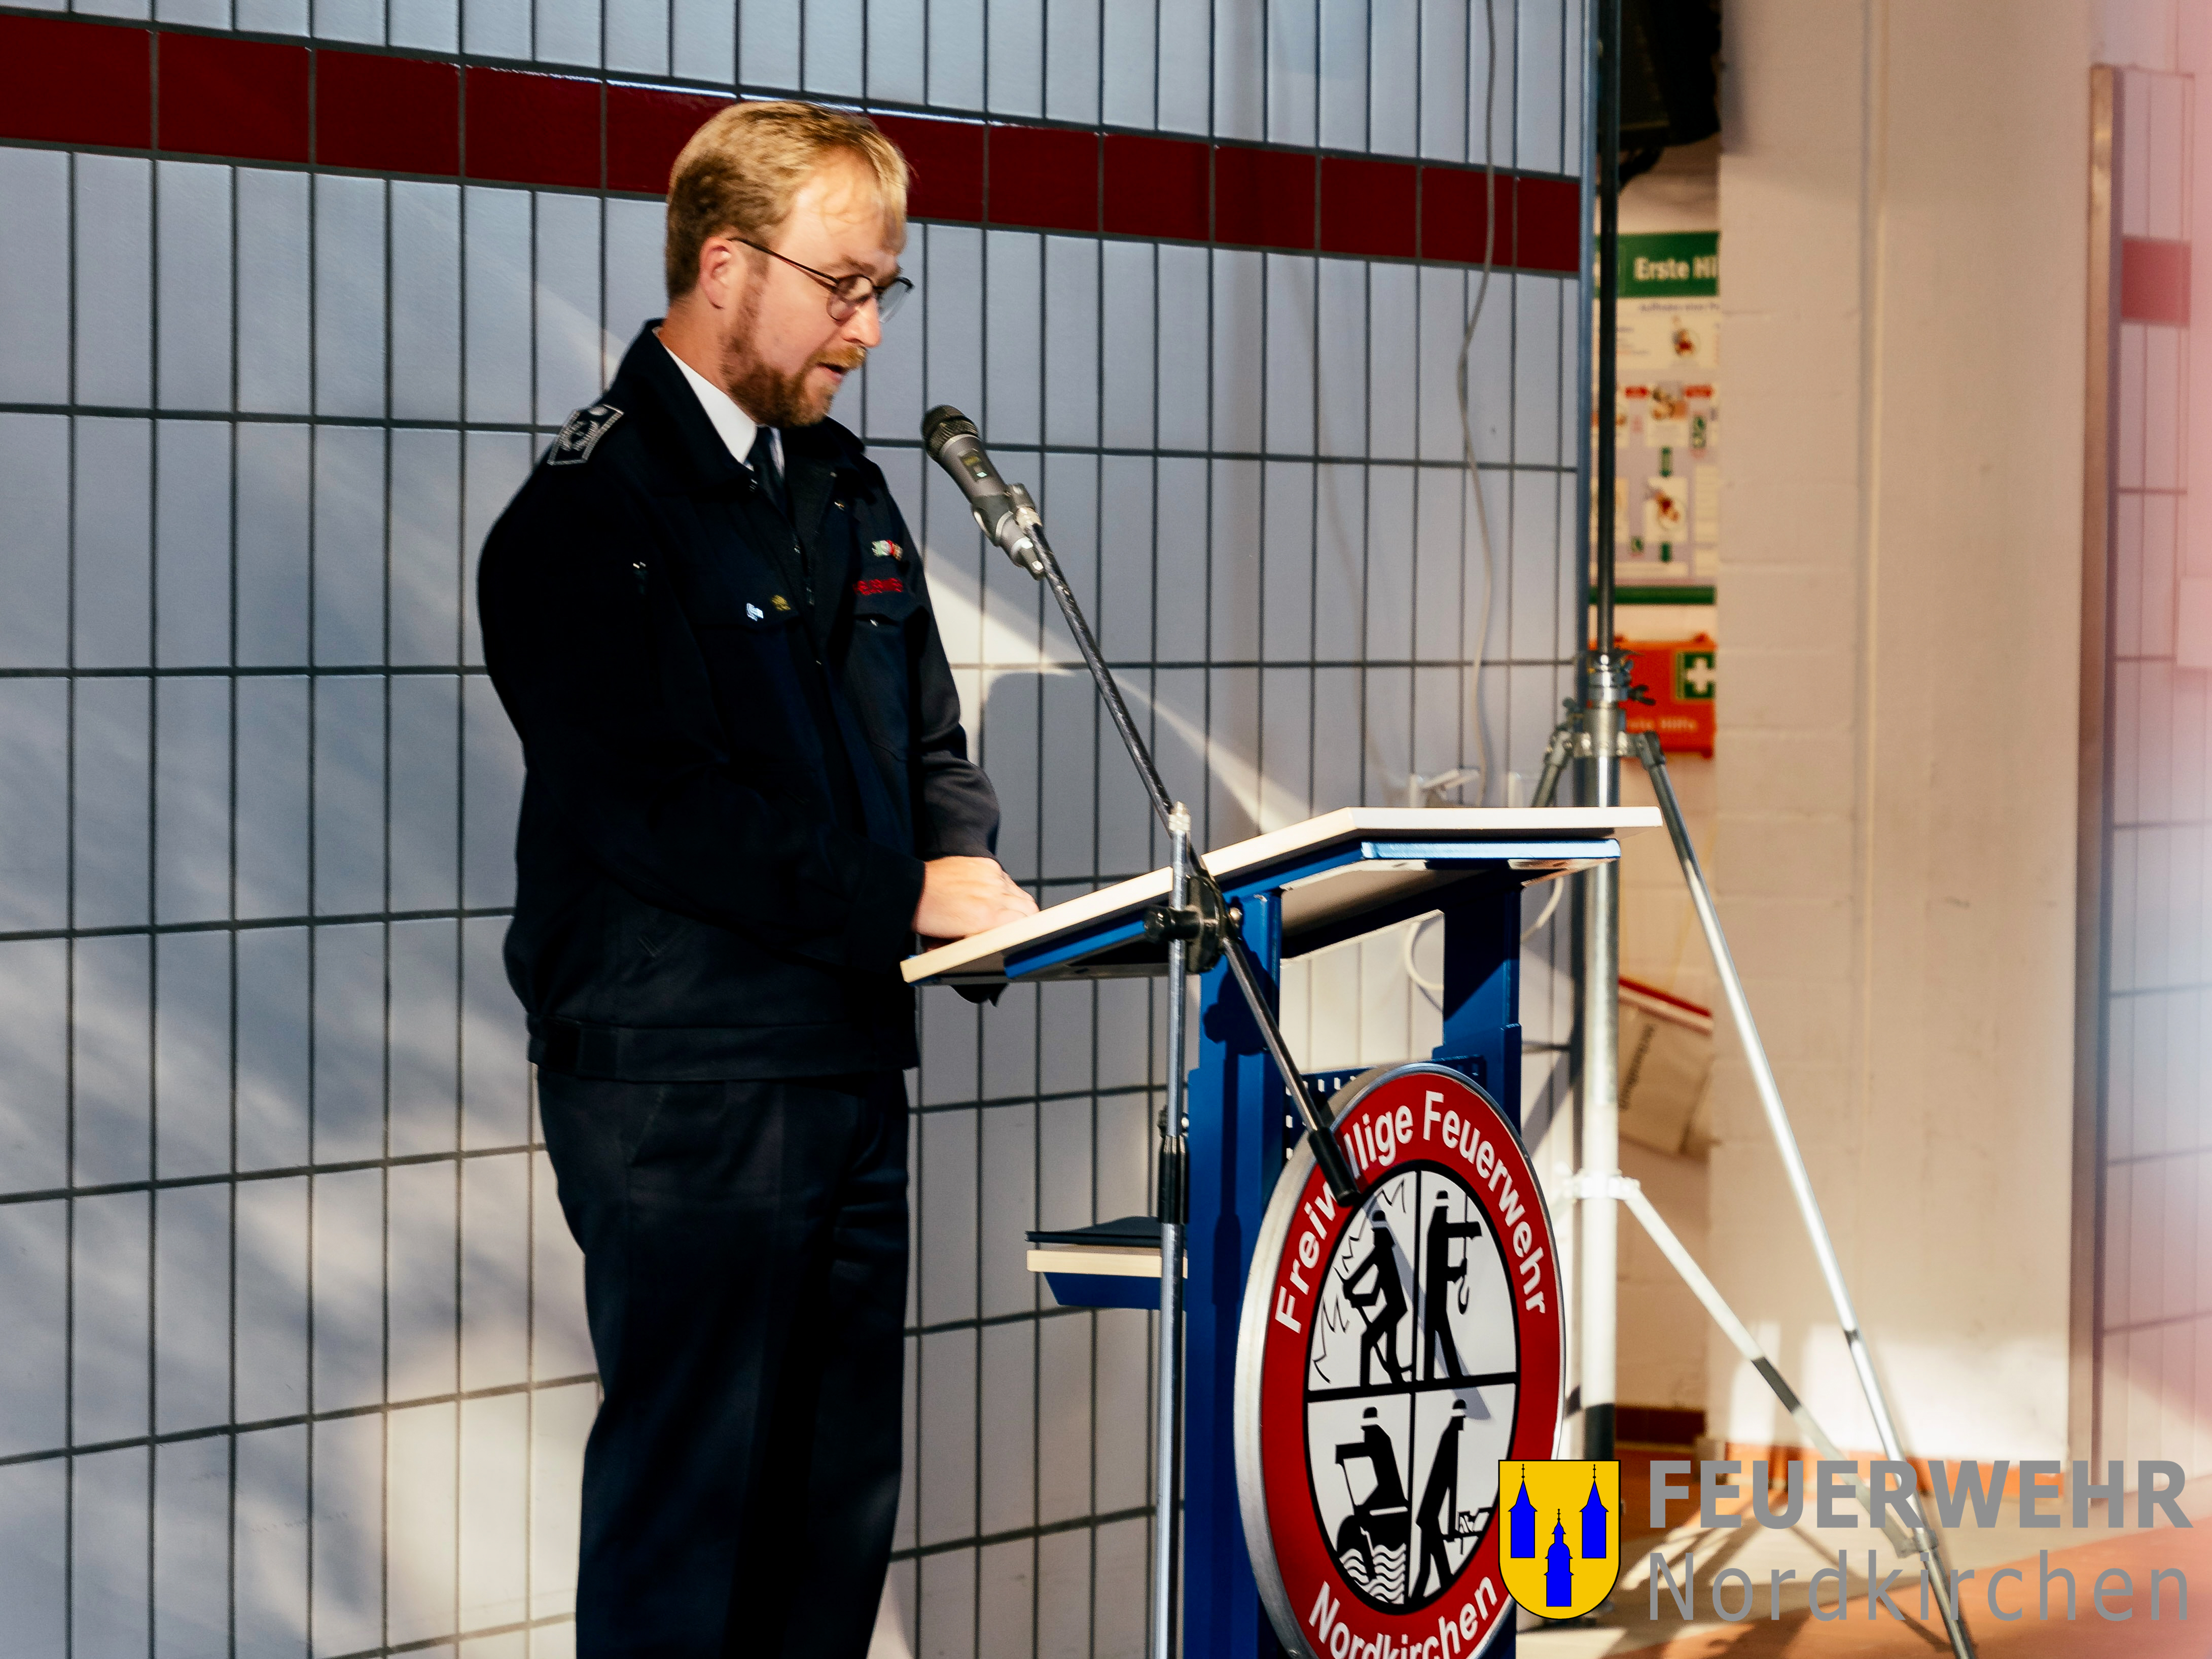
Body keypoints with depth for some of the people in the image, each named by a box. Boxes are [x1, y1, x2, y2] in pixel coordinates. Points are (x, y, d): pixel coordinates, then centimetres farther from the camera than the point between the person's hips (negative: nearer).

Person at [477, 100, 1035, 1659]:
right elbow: (659, 808, -18)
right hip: (685, 1079, -8)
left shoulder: (846, 489, 16)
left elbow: (931, 738, 21)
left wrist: (968, 859, -1)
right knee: (688, 1493, -3)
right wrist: (904, 899, -18)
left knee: (844, 1501, 11)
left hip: (854, 1062, 8)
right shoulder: (591, 509, -10)